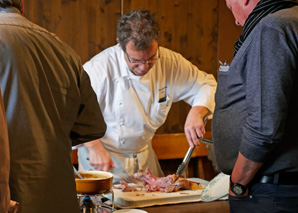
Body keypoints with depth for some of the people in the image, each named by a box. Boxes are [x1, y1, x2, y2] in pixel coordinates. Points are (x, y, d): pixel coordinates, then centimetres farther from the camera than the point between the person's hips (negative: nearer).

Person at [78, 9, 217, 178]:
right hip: (102, 158, -4)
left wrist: (197, 113, -19)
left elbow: (207, 85, 1)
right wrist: (94, 147, -30)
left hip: (145, 157, 4)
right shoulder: (99, 69, -24)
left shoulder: (170, 62, -9)